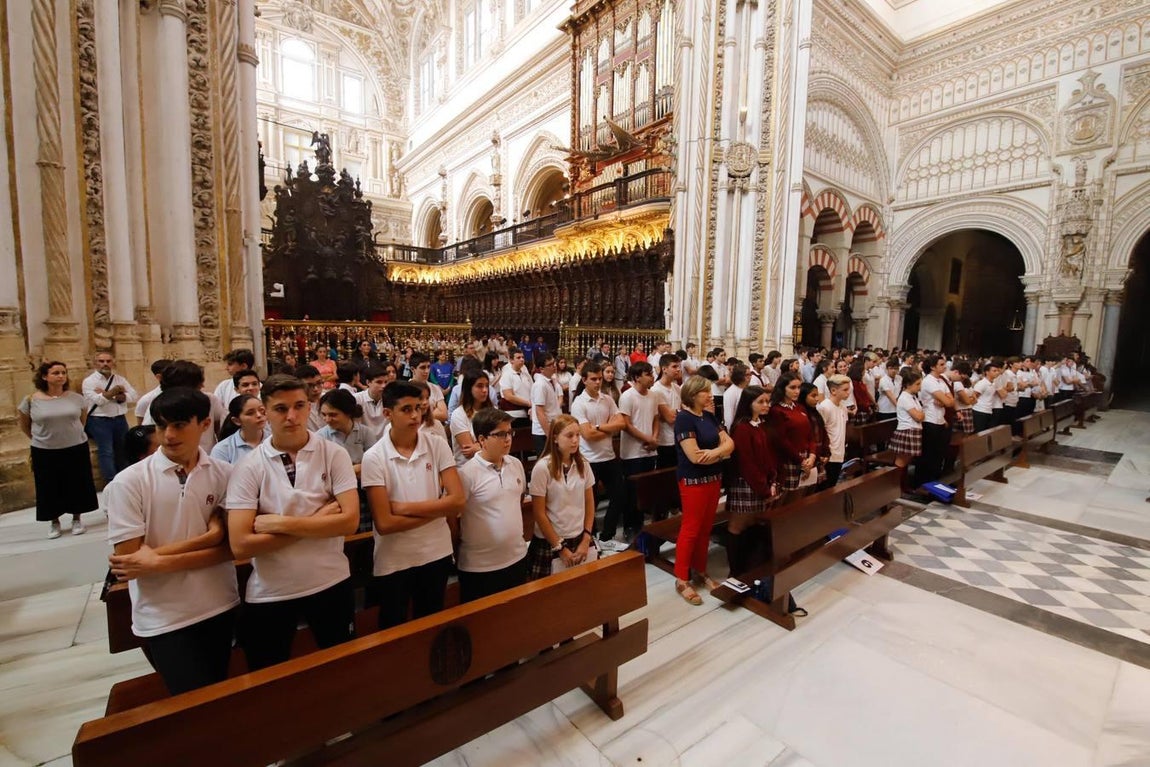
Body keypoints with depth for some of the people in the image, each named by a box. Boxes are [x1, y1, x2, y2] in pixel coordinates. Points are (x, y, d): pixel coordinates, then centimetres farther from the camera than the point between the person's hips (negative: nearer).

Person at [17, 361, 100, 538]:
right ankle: (54, 522, 26)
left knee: (77, 485, 9)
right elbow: (23, 424, 9)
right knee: (50, 488, 9)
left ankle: (76, 519, 24)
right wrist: (40, 439, 10)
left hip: (76, 449, 1)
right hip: (45, 453, -1)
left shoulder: (76, 398, -2)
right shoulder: (31, 400, -6)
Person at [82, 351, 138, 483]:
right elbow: (97, 400, -16)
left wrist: (106, 394, -11)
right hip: (99, 421, -4)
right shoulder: (89, 381, -2)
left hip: (120, 420, 4)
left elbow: (134, 396, -3)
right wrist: (116, 391, -7)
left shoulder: (120, 379, 10)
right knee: (106, 452, -7)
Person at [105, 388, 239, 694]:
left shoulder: (225, 474, -5)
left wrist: (161, 561, -18)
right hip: (164, 618, -2)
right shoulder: (129, 482, -10)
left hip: (221, 607, 3)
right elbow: (130, 559, -12)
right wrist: (206, 539, -19)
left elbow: (232, 546, -8)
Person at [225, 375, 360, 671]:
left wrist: (281, 523, -18)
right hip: (269, 594, 0)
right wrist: (316, 521, -17)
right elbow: (240, 545, -14)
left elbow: (349, 521, -16)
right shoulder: (248, 468, -8)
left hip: (331, 585, 1)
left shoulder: (334, 455, -8)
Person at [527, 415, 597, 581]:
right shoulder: (542, 467, -14)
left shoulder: (582, 465, -1)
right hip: (550, 543, -4)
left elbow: (589, 505, 6)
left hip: (580, 539, 4)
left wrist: (586, 540, -1)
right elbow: (539, 513, -11)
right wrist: (560, 548, -9)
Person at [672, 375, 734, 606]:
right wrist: (721, 452, -7)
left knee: (706, 528, 15)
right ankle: (682, 580, 12)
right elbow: (695, 457, -22)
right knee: (691, 528, 0)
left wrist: (713, 452, -18)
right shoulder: (684, 418, -16)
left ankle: (701, 571, 30)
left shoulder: (710, 416, 8)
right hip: (693, 480, -7)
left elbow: (729, 443, 3)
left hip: (714, 478, 7)